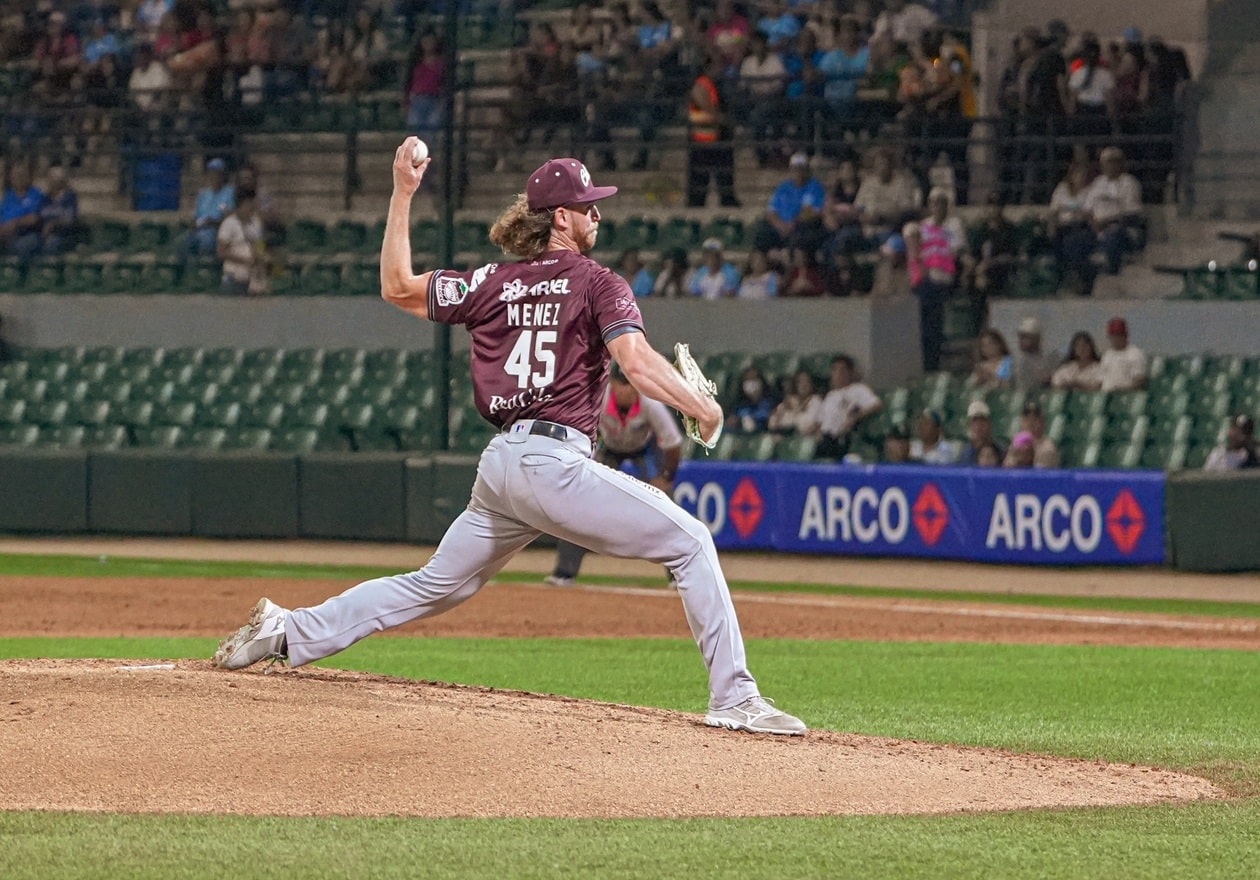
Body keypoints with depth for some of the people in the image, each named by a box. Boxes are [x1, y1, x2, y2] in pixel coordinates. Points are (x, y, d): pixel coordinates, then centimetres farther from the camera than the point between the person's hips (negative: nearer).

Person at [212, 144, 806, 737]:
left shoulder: (494, 283, 15)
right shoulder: (597, 284, -1)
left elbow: (397, 287, 21)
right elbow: (636, 361, -17)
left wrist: (402, 195, 24)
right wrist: (702, 409, -10)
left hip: (498, 466, 7)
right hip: (556, 462, -7)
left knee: (436, 586, 20)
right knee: (690, 543, -4)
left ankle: (288, 632, 18)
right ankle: (734, 697, -14)